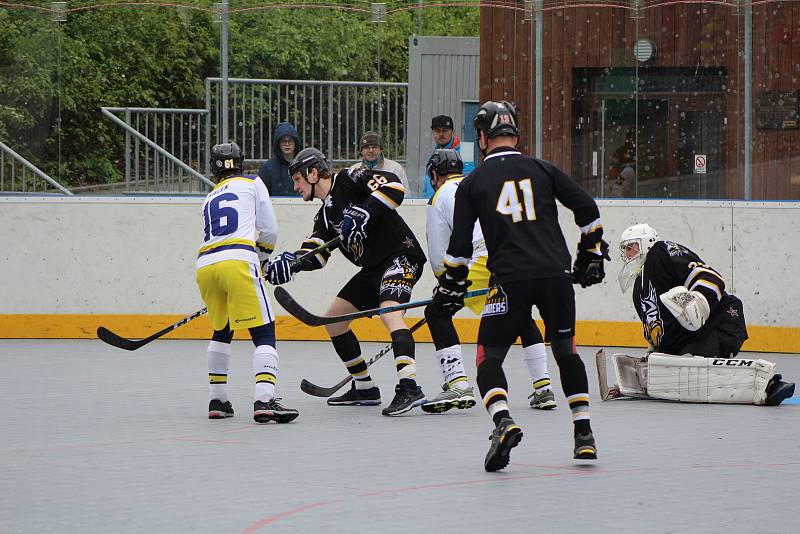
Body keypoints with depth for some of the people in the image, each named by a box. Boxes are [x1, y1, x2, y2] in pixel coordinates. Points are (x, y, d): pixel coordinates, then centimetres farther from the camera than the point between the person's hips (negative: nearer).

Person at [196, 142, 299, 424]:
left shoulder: (210, 198, 31)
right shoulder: (252, 184, 18)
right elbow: (269, 230, 12)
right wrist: (262, 255, 31)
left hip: (205, 264, 5)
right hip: (238, 260, -5)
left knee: (222, 331, 26)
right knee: (264, 332, -6)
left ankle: (217, 400, 26)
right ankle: (264, 401, -23)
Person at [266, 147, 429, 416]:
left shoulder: (348, 179, -8)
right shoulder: (325, 214, 17)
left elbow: (393, 186, -21)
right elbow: (315, 255, 6)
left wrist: (362, 214, -28)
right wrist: (292, 261, -14)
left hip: (400, 255, -10)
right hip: (374, 267, 10)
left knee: (389, 311, -31)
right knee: (334, 319, 14)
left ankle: (409, 388, -44)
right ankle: (364, 388, 20)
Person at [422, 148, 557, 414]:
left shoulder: (439, 198, 15)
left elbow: (438, 257, 13)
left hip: (487, 259, -6)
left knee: (437, 312, 5)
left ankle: (458, 384, -8)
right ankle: (543, 388, 24)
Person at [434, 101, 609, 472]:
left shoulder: (472, 183, 9)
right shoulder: (542, 170, 12)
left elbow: (460, 243, 8)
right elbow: (587, 209, 8)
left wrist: (451, 286, 21)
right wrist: (591, 255, 20)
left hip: (511, 280, -2)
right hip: (557, 275, 2)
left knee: (489, 357, 5)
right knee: (566, 351, 19)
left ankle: (503, 423, -21)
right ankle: (583, 434, 15)